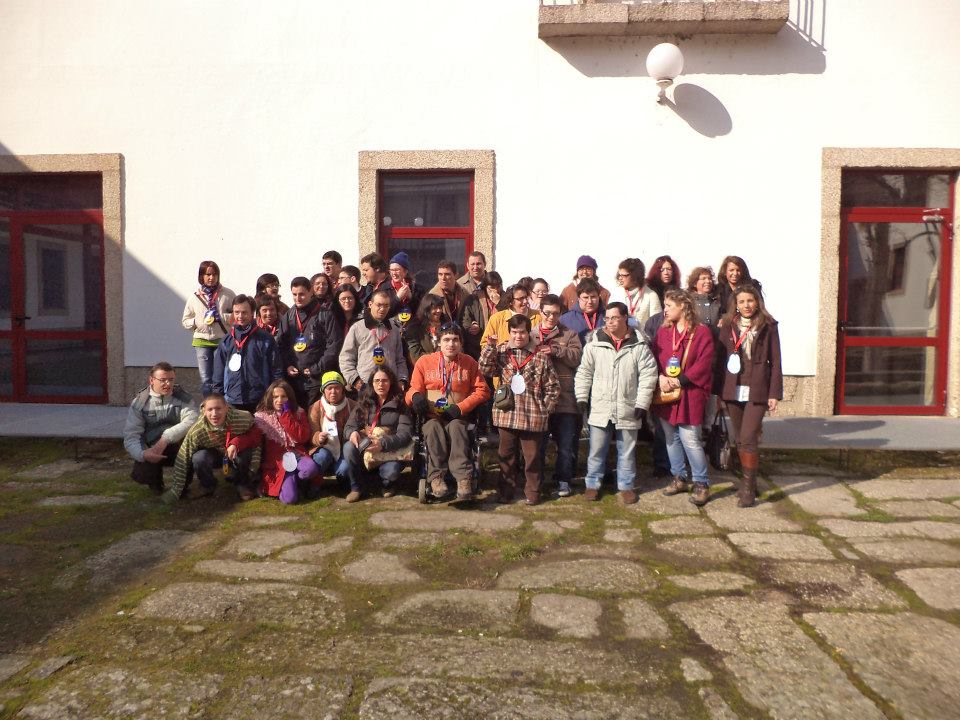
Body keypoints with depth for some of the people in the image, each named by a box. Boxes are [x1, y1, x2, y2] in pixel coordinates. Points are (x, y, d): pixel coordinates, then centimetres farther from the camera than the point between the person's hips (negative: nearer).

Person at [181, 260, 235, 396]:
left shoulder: (228, 294, 3)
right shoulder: (194, 297, 10)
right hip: (202, 341, 2)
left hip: (223, 340, -2)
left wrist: (221, 317, -12)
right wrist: (199, 321, -5)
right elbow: (185, 321, 15)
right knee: (206, 380, 1)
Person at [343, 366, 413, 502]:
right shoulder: (364, 402, 8)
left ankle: (388, 484, 7)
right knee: (349, 447, -28)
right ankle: (356, 488, -6)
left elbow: (405, 433, -13)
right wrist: (353, 433, -21)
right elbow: (349, 426, 5)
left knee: (391, 471, -33)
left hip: (389, 451, -3)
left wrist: (383, 444, -29)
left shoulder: (399, 405, -2)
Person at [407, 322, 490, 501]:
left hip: (458, 417, 0)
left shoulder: (469, 363, 7)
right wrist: (416, 396, -19)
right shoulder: (424, 362, 6)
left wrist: (461, 407, -8)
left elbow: (482, 390, 5)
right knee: (433, 428, -34)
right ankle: (436, 476, -34)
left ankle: (463, 478, -40)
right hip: (432, 416, 0)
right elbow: (413, 389, 8)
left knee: (456, 427, -34)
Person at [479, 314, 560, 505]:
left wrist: (546, 409, -2)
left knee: (532, 456, 8)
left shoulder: (540, 356, -1)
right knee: (506, 455, 12)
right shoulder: (501, 352, 6)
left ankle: (532, 491, 24)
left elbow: (553, 386, 2)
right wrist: (490, 347, -14)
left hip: (533, 417, -2)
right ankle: (506, 490, 26)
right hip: (506, 415, 2)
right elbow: (485, 369, -6)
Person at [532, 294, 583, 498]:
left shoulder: (569, 334, 8)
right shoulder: (531, 334, 11)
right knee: (537, 442, 9)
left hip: (565, 397, 0)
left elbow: (577, 356, -7)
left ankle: (563, 480, 19)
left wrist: (555, 350, -17)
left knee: (566, 443, 4)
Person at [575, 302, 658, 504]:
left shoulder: (639, 346, -3)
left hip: (628, 409, -1)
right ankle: (593, 484, 24)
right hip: (600, 409, 1)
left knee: (627, 451, 12)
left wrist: (642, 404, -7)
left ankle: (626, 486, 26)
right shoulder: (595, 345, 0)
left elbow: (648, 376, -3)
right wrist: (581, 397, 1)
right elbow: (584, 373, 7)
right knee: (596, 450, 9)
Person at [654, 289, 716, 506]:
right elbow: (654, 357, 6)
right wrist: (660, 378, -12)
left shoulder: (702, 333, -7)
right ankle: (679, 478, 28)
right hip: (665, 393, 6)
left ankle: (701, 483, 9)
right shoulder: (663, 331, 10)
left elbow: (703, 365, -13)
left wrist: (678, 381, -16)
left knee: (690, 440, -7)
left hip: (689, 395, -6)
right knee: (671, 438, 13)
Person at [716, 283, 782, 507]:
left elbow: (775, 362, 1)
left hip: (757, 391, -3)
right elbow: (721, 358, 7)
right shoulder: (728, 326, 8)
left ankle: (748, 487, -1)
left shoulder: (767, 326, 1)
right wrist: (718, 391, 3)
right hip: (733, 390, 3)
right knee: (741, 439, 11)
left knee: (748, 438, -11)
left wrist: (774, 393, -5)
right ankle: (749, 481, 25)